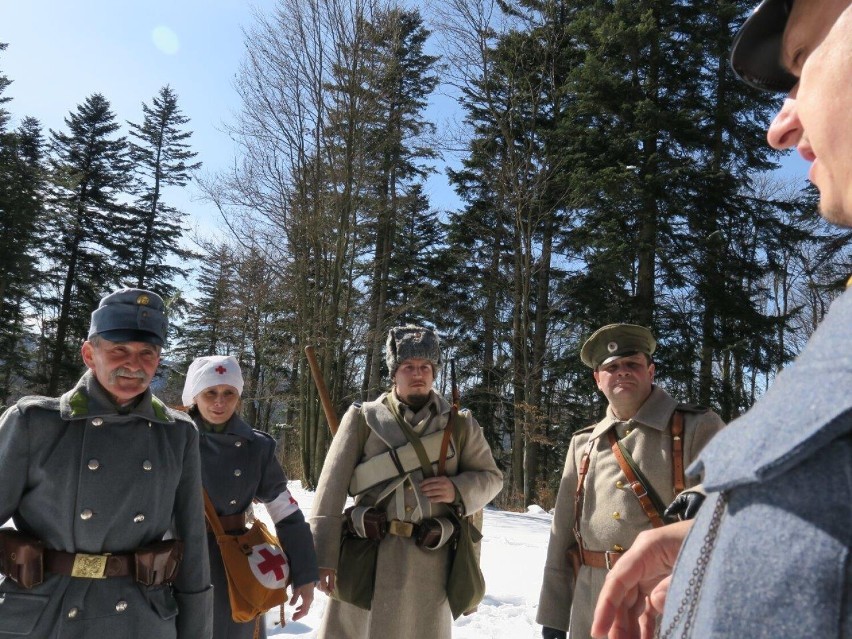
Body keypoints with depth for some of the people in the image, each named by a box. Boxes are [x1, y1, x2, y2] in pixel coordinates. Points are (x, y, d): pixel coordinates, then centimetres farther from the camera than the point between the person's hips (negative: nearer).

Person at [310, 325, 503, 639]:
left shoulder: (460, 425, 6)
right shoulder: (363, 418, 1)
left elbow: (491, 477, 13)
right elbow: (332, 485, -3)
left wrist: (457, 490, -9)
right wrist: (323, 553, -9)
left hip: (429, 561, 1)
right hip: (366, 556, 0)